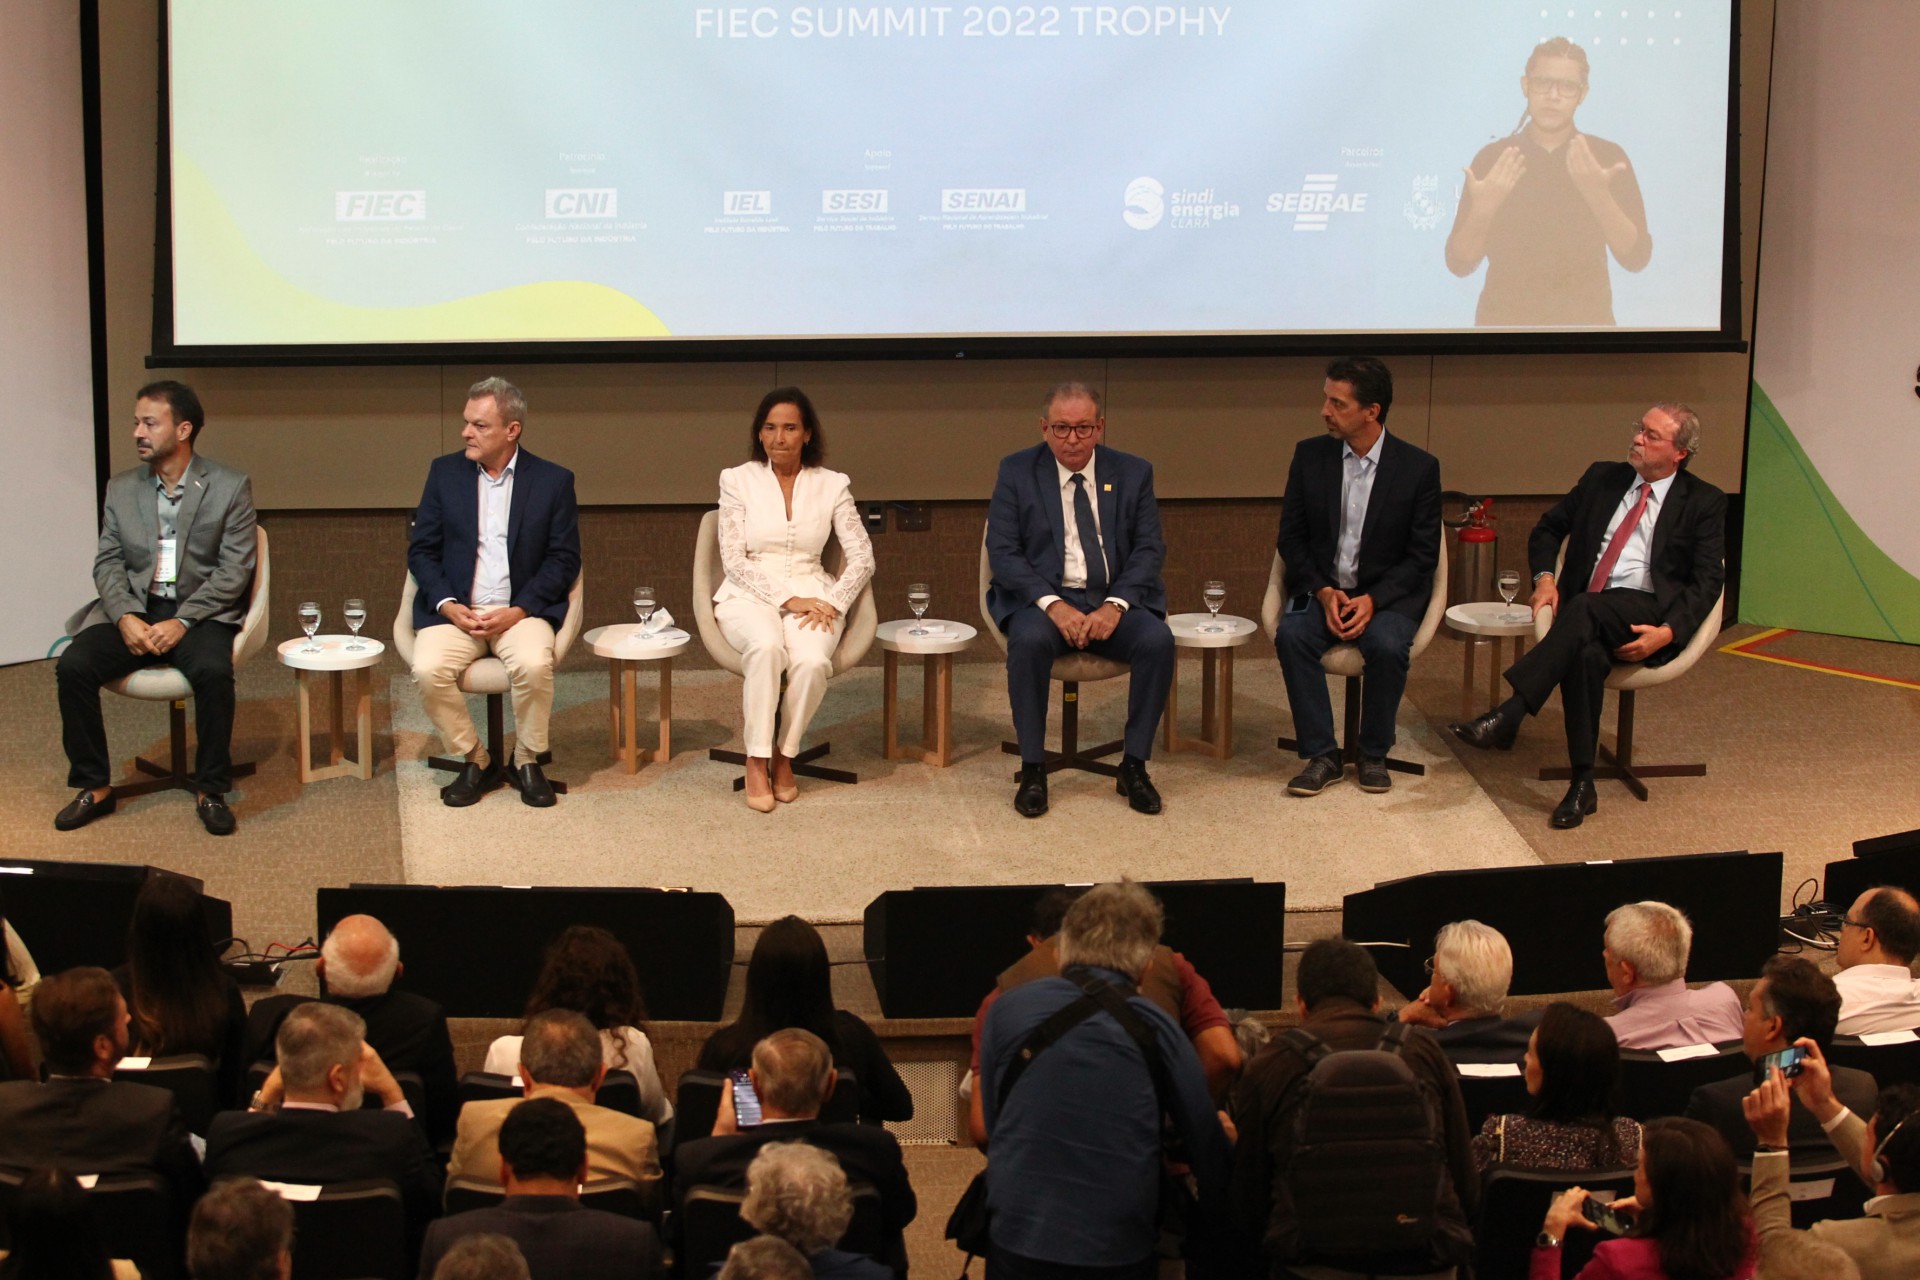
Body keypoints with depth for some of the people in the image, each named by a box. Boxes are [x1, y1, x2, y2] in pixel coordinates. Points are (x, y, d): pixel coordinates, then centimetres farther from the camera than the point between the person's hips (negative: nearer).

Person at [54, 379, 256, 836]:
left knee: (212, 671, -35)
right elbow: (108, 563, 7)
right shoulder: (121, 489, 12)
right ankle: (94, 787, -9)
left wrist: (182, 622, -17)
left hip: (201, 615, -4)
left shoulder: (230, 487, 0)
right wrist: (124, 617, -13)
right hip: (136, 613, 4)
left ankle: (210, 791, -18)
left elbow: (235, 570, -6)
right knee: (73, 664, -22)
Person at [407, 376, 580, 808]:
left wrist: (519, 610, -13)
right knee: (428, 670, -28)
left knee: (534, 665, -33)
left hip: (522, 609, -2)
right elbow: (422, 550, 8)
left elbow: (564, 559, 1)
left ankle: (527, 761, -7)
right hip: (454, 609, 2)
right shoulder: (445, 473, 9)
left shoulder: (553, 481, 4)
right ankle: (475, 762, -6)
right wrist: (448, 605, -9)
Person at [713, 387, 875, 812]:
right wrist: (786, 599, -14)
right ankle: (756, 761, -27)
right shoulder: (737, 480, 4)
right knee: (766, 646, -38)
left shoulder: (832, 485, 7)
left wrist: (833, 603, -14)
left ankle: (785, 757, -12)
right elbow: (734, 560, -2)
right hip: (750, 594, -1)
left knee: (812, 661, -34)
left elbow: (862, 558, 4)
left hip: (812, 595, 1)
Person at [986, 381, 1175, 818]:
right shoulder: (1017, 471, 3)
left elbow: (1150, 549, 2)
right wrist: (1053, 604, -19)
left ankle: (1134, 766, -15)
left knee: (1158, 640, -29)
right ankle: (1032, 770, -22)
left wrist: (1115, 605, -17)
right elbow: (1002, 551, -4)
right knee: (1029, 640, -35)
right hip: (1043, 599, -2)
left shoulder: (1133, 473, 7)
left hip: (1114, 601, 2)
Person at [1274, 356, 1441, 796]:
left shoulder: (1418, 467, -6)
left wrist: (1372, 600, -18)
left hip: (1386, 595, -2)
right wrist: (1323, 591, -13)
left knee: (1387, 645, -33)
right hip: (1320, 589, 2)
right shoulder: (1310, 455, 1)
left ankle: (1373, 755, -11)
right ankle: (1321, 756, -20)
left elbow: (1422, 556, -4)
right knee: (1292, 636, -29)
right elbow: (1291, 537, 4)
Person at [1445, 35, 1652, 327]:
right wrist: (1482, 209, -21)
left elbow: (1636, 257, -8)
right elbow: (1459, 263, -3)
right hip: (1505, 319, 0)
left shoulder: (1607, 157, 0)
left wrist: (1599, 195, -21)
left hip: (1585, 319, 0)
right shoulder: (1492, 158, 0)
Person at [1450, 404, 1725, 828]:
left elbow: (1707, 582, 1)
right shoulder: (1602, 479, 20)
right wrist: (1545, 578, 6)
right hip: (1588, 616, 3)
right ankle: (1582, 785, -33)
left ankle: (1507, 717, -44)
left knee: (1585, 608, -37)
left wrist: (1667, 632, -16)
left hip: (1647, 615, -3)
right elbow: (1547, 529, 27)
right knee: (1585, 654, -35)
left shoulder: (1704, 502, 8)